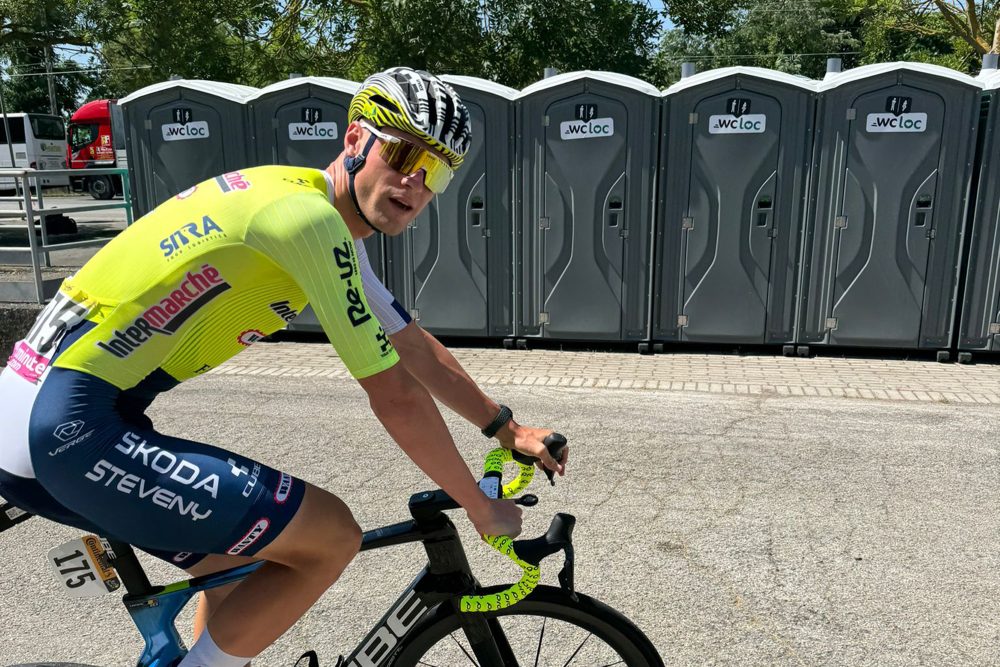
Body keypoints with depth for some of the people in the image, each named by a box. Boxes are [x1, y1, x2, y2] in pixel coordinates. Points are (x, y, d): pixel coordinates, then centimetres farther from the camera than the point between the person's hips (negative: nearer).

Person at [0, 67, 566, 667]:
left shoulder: (332, 231, 12)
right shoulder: (309, 216, -18)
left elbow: (414, 347, 18)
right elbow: (395, 396, -17)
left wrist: (508, 430, 21)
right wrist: (481, 507, -5)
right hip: (70, 428, -10)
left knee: (244, 561, 21)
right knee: (332, 536, -9)